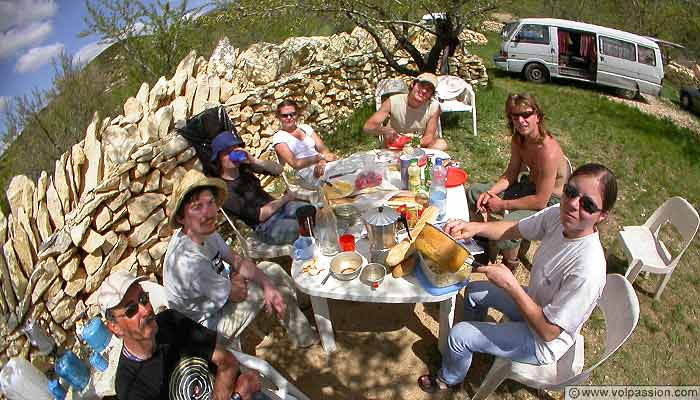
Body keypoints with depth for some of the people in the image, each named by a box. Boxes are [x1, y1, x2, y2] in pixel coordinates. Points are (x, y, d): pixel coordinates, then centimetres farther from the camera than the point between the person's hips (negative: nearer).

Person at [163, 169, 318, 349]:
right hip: (210, 324, -8)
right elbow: (238, 294, -25)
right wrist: (236, 279, -3)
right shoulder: (189, 262, -38)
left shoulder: (204, 230, -13)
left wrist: (268, 286, -18)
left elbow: (237, 260, -4)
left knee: (272, 269, 9)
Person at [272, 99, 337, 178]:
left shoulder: (305, 127, 18)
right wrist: (321, 157, -13)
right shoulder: (278, 137, 3)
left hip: (325, 166, 5)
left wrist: (322, 161, -15)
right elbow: (295, 164, -8)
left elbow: (323, 149, 8)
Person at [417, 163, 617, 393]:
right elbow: (514, 229, -5)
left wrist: (510, 285, -32)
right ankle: (472, 342, 47)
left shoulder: (587, 270, -40)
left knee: (458, 335, -4)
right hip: (535, 304, 7)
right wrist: (475, 227, -23)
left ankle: (448, 380, 30)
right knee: (474, 290, 19)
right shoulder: (559, 215, -21)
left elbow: (549, 331, -31)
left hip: (544, 343, -7)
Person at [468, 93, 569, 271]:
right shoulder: (518, 139, -8)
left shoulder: (548, 151, -33)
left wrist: (502, 205, -21)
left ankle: (510, 266, 2)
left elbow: (540, 202, -28)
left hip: (549, 201, -8)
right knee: (473, 193, 7)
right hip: (529, 186, 9)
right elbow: (510, 174, 4)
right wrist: (489, 193, -13)